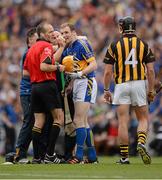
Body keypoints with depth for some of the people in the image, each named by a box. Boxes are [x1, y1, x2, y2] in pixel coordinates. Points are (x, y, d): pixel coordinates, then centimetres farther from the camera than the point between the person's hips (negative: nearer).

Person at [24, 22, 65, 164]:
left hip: (34, 87, 8)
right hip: (48, 85, -8)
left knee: (38, 122, 7)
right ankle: (50, 154, -10)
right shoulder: (46, 46, -9)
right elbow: (44, 66, -22)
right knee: (59, 118, -2)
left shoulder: (31, 49, 17)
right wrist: (58, 67, -9)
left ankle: (36, 157, 4)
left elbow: (26, 72, 18)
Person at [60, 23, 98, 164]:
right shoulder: (67, 49, 15)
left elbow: (94, 65, -15)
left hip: (86, 82, -9)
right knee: (83, 122, 10)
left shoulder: (82, 44, -10)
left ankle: (79, 156, -14)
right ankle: (92, 156, 15)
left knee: (79, 120, -13)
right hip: (76, 84, 9)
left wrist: (79, 73, -25)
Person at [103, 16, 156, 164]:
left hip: (121, 85, -1)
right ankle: (141, 143, -16)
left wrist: (106, 90, 9)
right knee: (143, 119, 11)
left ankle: (124, 156, 0)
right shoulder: (143, 45, 5)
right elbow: (151, 70, 1)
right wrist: (151, 90, 8)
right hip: (139, 84, 1)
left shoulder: (115, 45, 2)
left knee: (123, 122, 0)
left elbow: (108, 71, 0)